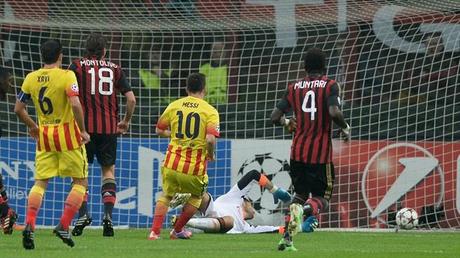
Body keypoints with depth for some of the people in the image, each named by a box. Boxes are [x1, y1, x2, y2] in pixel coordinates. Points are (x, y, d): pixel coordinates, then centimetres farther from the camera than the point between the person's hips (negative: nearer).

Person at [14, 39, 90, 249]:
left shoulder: (31, 78, 3)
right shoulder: (66, 76, -11)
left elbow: (18, 109, 7)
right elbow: (75, 104, -22)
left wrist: (32, 127, 23)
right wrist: (82, 131, -11)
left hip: (44, 136, 4)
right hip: (67, 133, -4)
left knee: (40, 182, 9)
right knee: (80, 182, 8)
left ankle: (29, 224, -11)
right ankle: (63, 226, -4)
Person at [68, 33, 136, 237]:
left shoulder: (78, 66, 4)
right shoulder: (115, 69, 10)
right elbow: (131, 99, 6)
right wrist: (126, 121, 20)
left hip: (84, 126, -2)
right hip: (109, 127, 2)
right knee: (108, 170, 11)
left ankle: (83, 213, -10)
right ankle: (108, 215, -4)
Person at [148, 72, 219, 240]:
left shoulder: (173, 106, 5)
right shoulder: (210, 111, -5)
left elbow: (159, 131, 14)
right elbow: (210, 139, -18)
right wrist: (211, 155, 1)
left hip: (172, 165, 2)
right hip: (195, 168, -2)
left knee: (166, 196, 25)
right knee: (196, 197, 27)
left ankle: (155, 231, 8)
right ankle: (177, 230, 34)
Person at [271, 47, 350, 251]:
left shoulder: (294, 87, 7)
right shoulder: (330, 86, -4)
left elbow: (275, 117, 5)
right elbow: (334, 112, -21)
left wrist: (288, 123, 26)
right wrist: (345, 128, -1)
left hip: (297, 151, 4)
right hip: (321, 153, -4)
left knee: (300, 194, 21)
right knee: (321, 197, 9)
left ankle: (287, 236, 4)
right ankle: (308, 209, -28)